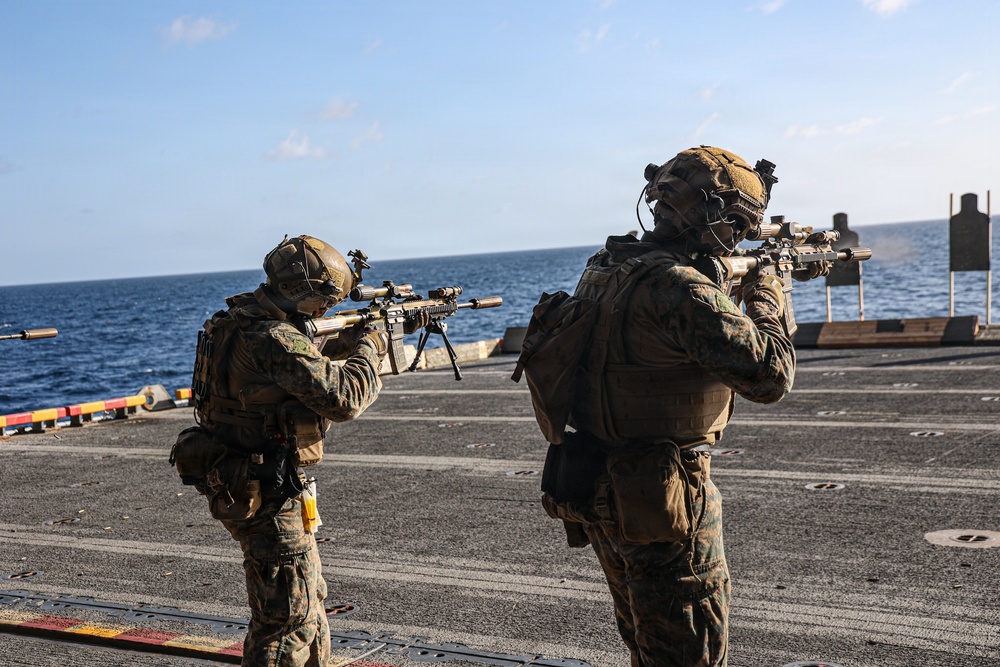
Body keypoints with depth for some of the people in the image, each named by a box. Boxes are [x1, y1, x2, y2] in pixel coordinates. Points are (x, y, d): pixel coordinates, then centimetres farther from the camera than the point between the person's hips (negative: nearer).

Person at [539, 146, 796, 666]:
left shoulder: (602, 270, 5)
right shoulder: (680, 288, -23)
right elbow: (770, 375, -21)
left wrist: (723, 293, 16)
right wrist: (766, 304, -4)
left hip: (597, 492, 9)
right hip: (660, 502, -9)